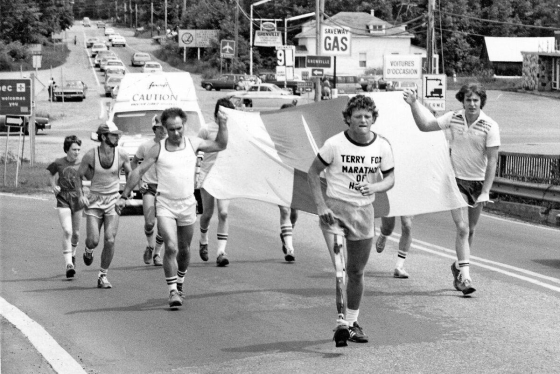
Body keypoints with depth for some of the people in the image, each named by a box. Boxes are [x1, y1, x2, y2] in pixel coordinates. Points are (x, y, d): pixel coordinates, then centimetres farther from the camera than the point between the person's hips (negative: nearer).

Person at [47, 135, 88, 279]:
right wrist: (53, 186, 1)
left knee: (75, 233, 13)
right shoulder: (58, 163, -4)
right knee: (67, 231, -17)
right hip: (63, 201, -2)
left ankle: (72, 254, 43)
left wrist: (84, 196, 0)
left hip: (78, 200, 3)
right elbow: (51, 174, 17)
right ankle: (69, 264, -19)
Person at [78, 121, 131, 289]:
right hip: (95, 200, -1)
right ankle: (88, 250, 28)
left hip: (113, 200, 1)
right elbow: (79, 176, 4)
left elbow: (129, 174, 10)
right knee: (93, 240, -11)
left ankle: (103, 275, 5)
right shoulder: (91, 155, -10)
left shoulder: (121, 154, -6)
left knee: (110, 240, -12)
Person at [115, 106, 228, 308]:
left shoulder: (193, 143, 3)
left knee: (184, 249, 14)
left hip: (187, 205, 3)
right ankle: (173, 291, -12)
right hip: (165, 205, -3)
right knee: (171, 247, -17)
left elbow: (220, 145, 14)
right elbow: (139, 171, 1)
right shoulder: (157, 149, -4)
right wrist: (124, 196, 0)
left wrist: (222, 125, -1)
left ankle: (179, 283, 36)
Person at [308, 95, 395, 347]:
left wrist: (374, 187, -16)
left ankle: (352, 322, 29)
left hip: (363, 211, 4)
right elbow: (313, 172, -2)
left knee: (356, 272, 13)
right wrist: (320, 205, -11)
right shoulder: (334, 144, -11)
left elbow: (390, 178, 7)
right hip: (335, 207, -4)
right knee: (339, 267, -21)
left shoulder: (382, 146, -2)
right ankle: (340, 322, -24)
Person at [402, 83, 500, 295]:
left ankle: (458, 266, 34)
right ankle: (465, 276, -15)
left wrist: (486, 191, -16)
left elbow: (492, 160, -12)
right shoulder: (453, 118, -5)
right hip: (456, 180, -1)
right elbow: (424, 126, 4)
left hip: (478, 182, 1)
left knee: (470, 230, 12)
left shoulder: (490, 126, -11)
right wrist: (413, 104, -8)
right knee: (462, 228, -12)